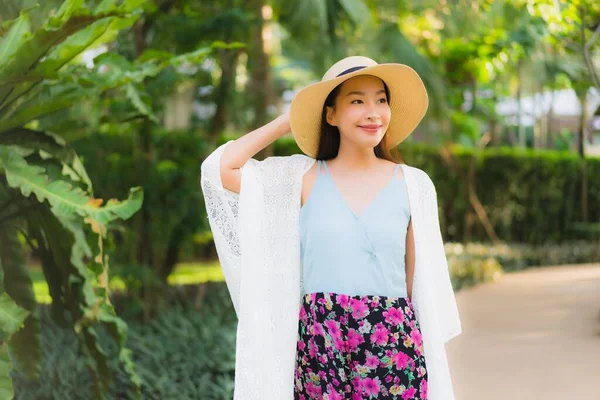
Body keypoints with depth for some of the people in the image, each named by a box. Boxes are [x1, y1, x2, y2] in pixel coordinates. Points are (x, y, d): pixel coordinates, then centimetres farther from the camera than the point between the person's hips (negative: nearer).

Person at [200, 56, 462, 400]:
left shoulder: (413, 184, 5)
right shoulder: (302, 177, 4)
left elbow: (420, 276, 9)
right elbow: (219, 167, -4)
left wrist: (428, 352, 8)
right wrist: (288, 121, 4)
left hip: (393, 344, 0)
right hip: (319, 343, 0)